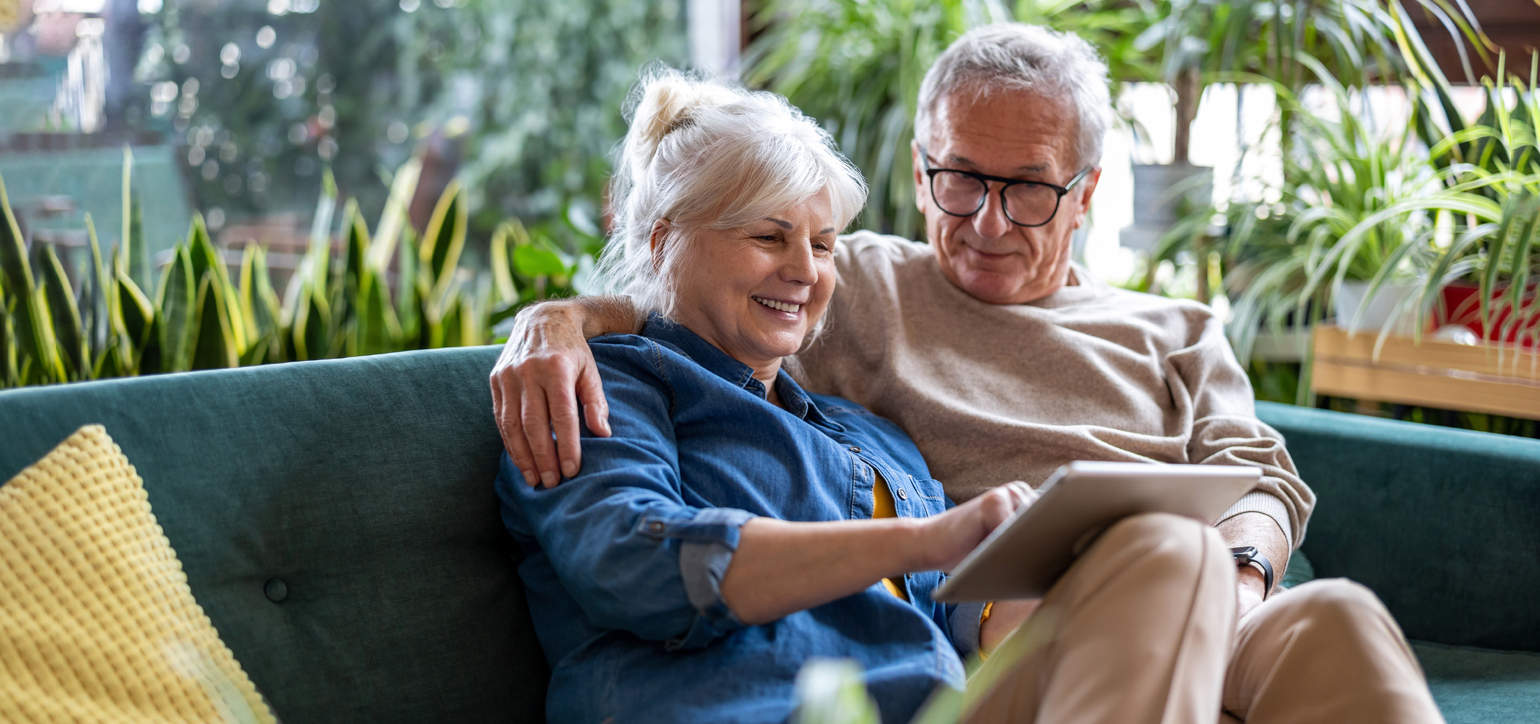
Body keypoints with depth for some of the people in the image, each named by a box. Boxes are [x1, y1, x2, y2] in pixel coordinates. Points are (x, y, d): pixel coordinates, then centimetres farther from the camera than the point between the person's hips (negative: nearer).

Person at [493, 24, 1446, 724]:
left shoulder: (1173, 332, 29)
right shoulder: (862, 290, 23)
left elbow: (1264, 480, 18)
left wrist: (1239, 572, -7)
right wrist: (559, 319, -5)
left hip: (1211, 628, 3)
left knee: (1334, 621, -34)